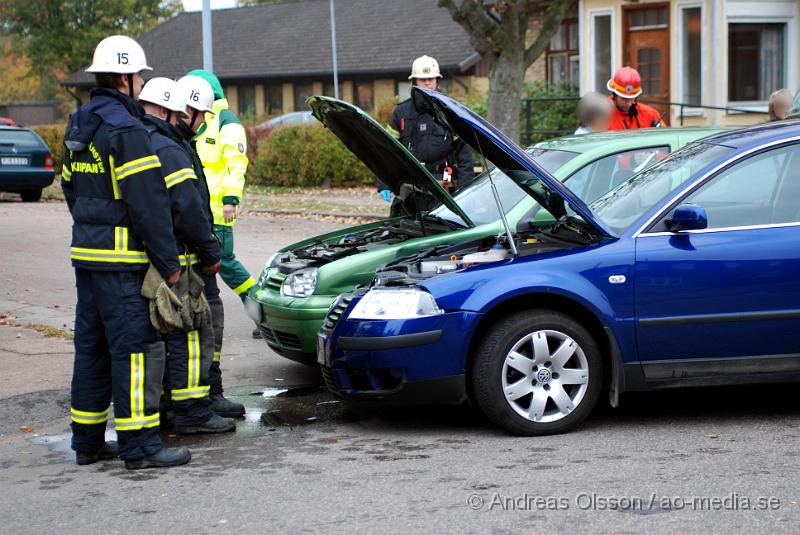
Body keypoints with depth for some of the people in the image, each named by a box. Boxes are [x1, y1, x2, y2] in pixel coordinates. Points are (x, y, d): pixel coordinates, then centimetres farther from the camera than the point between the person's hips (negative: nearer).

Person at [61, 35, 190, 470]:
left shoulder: (77, 128, 15)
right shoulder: (127, 130, -15)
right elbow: (148, 204, -18)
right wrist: (169, 265, -14)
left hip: (85, 254, 9)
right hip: (121, 260, -9)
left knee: (92, 347, 14)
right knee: (136, 348, -5)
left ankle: (88, 441, 20)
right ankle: (139, 446, -3)